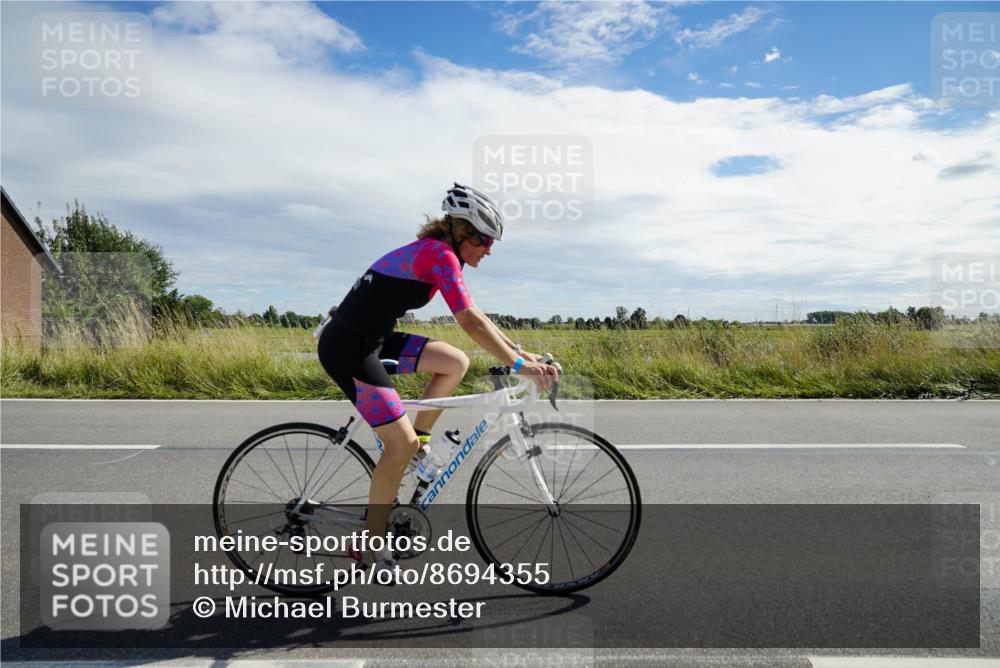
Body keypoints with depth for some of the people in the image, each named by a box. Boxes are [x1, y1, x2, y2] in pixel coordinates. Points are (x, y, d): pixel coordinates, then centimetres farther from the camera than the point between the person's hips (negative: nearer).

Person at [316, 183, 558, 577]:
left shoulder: (433, 253, 12)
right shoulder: (440, 255, -16)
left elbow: (473, 318, 15)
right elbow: (471, 323, -24)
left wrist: (520, 352, 11)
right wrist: (519, 365, -20)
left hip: (370, 339, 9)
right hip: (348, 348, -9)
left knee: (456, 363, 4)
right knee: (402, 444, -8)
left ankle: (419, 440, 14)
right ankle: (370, 544, 7)